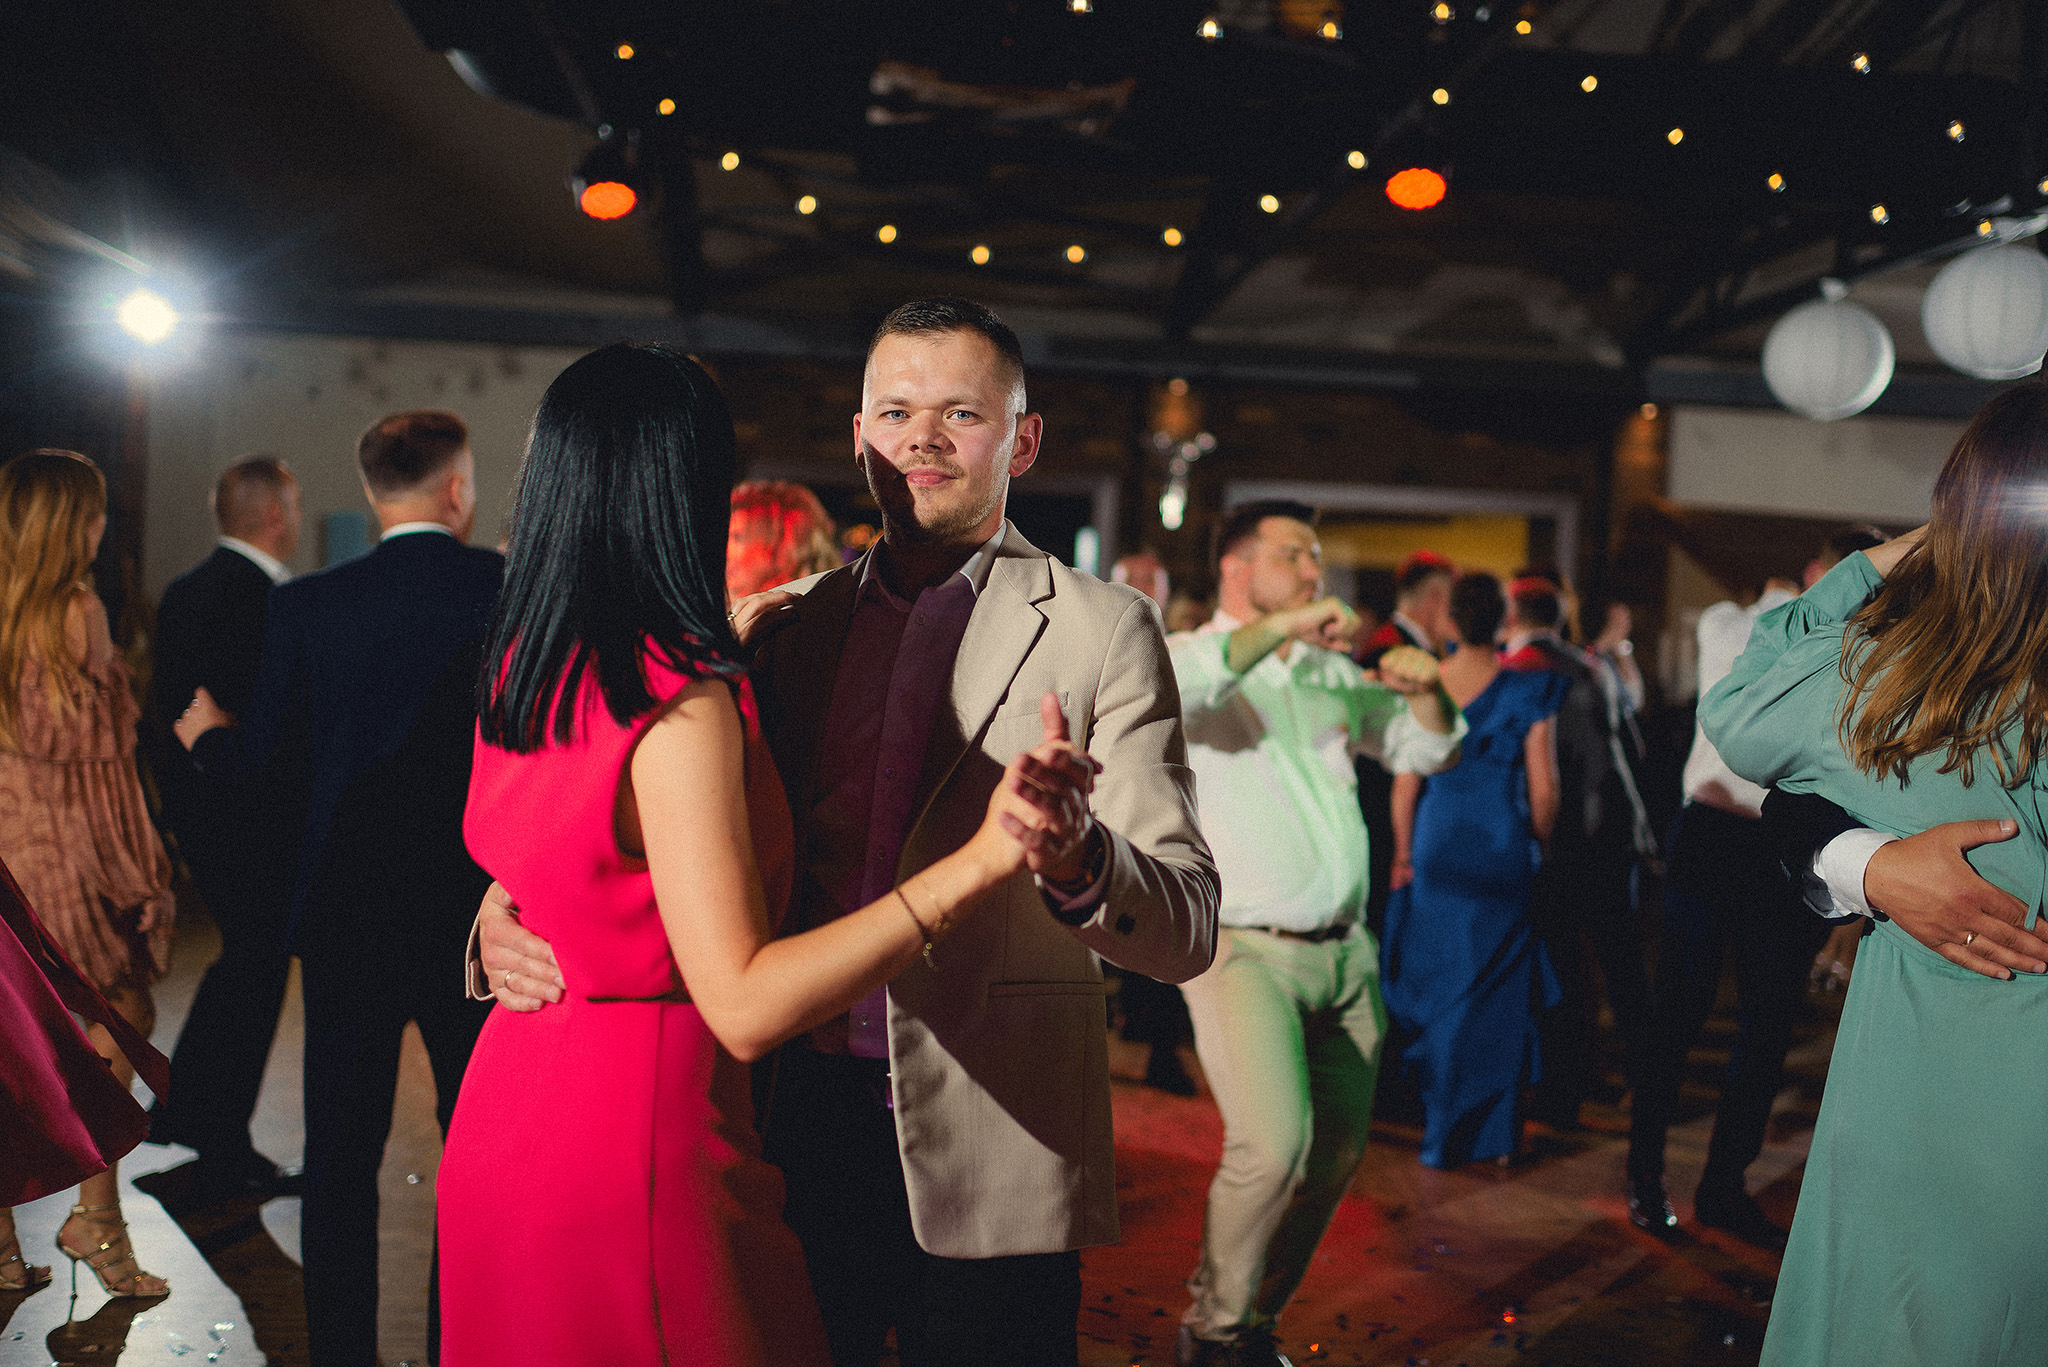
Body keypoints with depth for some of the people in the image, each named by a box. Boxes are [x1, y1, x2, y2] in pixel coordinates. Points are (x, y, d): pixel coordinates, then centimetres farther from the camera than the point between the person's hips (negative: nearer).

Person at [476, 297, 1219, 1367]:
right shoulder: (793, 625, 7)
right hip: (800, 1136, 4)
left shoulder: (1102, 630, -6)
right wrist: (506, 915, -9)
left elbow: (1188, 930, -12)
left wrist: (1072, 857, -34)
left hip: (990, 1165, -3)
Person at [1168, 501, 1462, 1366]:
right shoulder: (1201, 657, -1)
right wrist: (1280, 625, -22)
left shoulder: (1334, 672, 17)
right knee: (1273, 1146, -23)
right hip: (1244, 950, -7)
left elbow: (1428, 751, 22)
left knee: (1336, 1156, 10)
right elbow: (1165, 687, -26)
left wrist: (1426, 691, 1)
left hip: (1345, 952, 7)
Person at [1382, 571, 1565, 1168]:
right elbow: (1543, 789, -4)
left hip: (1436, 846, 1)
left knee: (1437, 981, 12)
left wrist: (1403, 854, 9)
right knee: (1496, 984, 10)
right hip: (1503, 850, -1)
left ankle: (1442, 1123, 19)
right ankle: (1491, 1129, 18)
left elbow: (1405, 782, 0)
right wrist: (1542, 847, 12)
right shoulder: (1527, 690, -5)